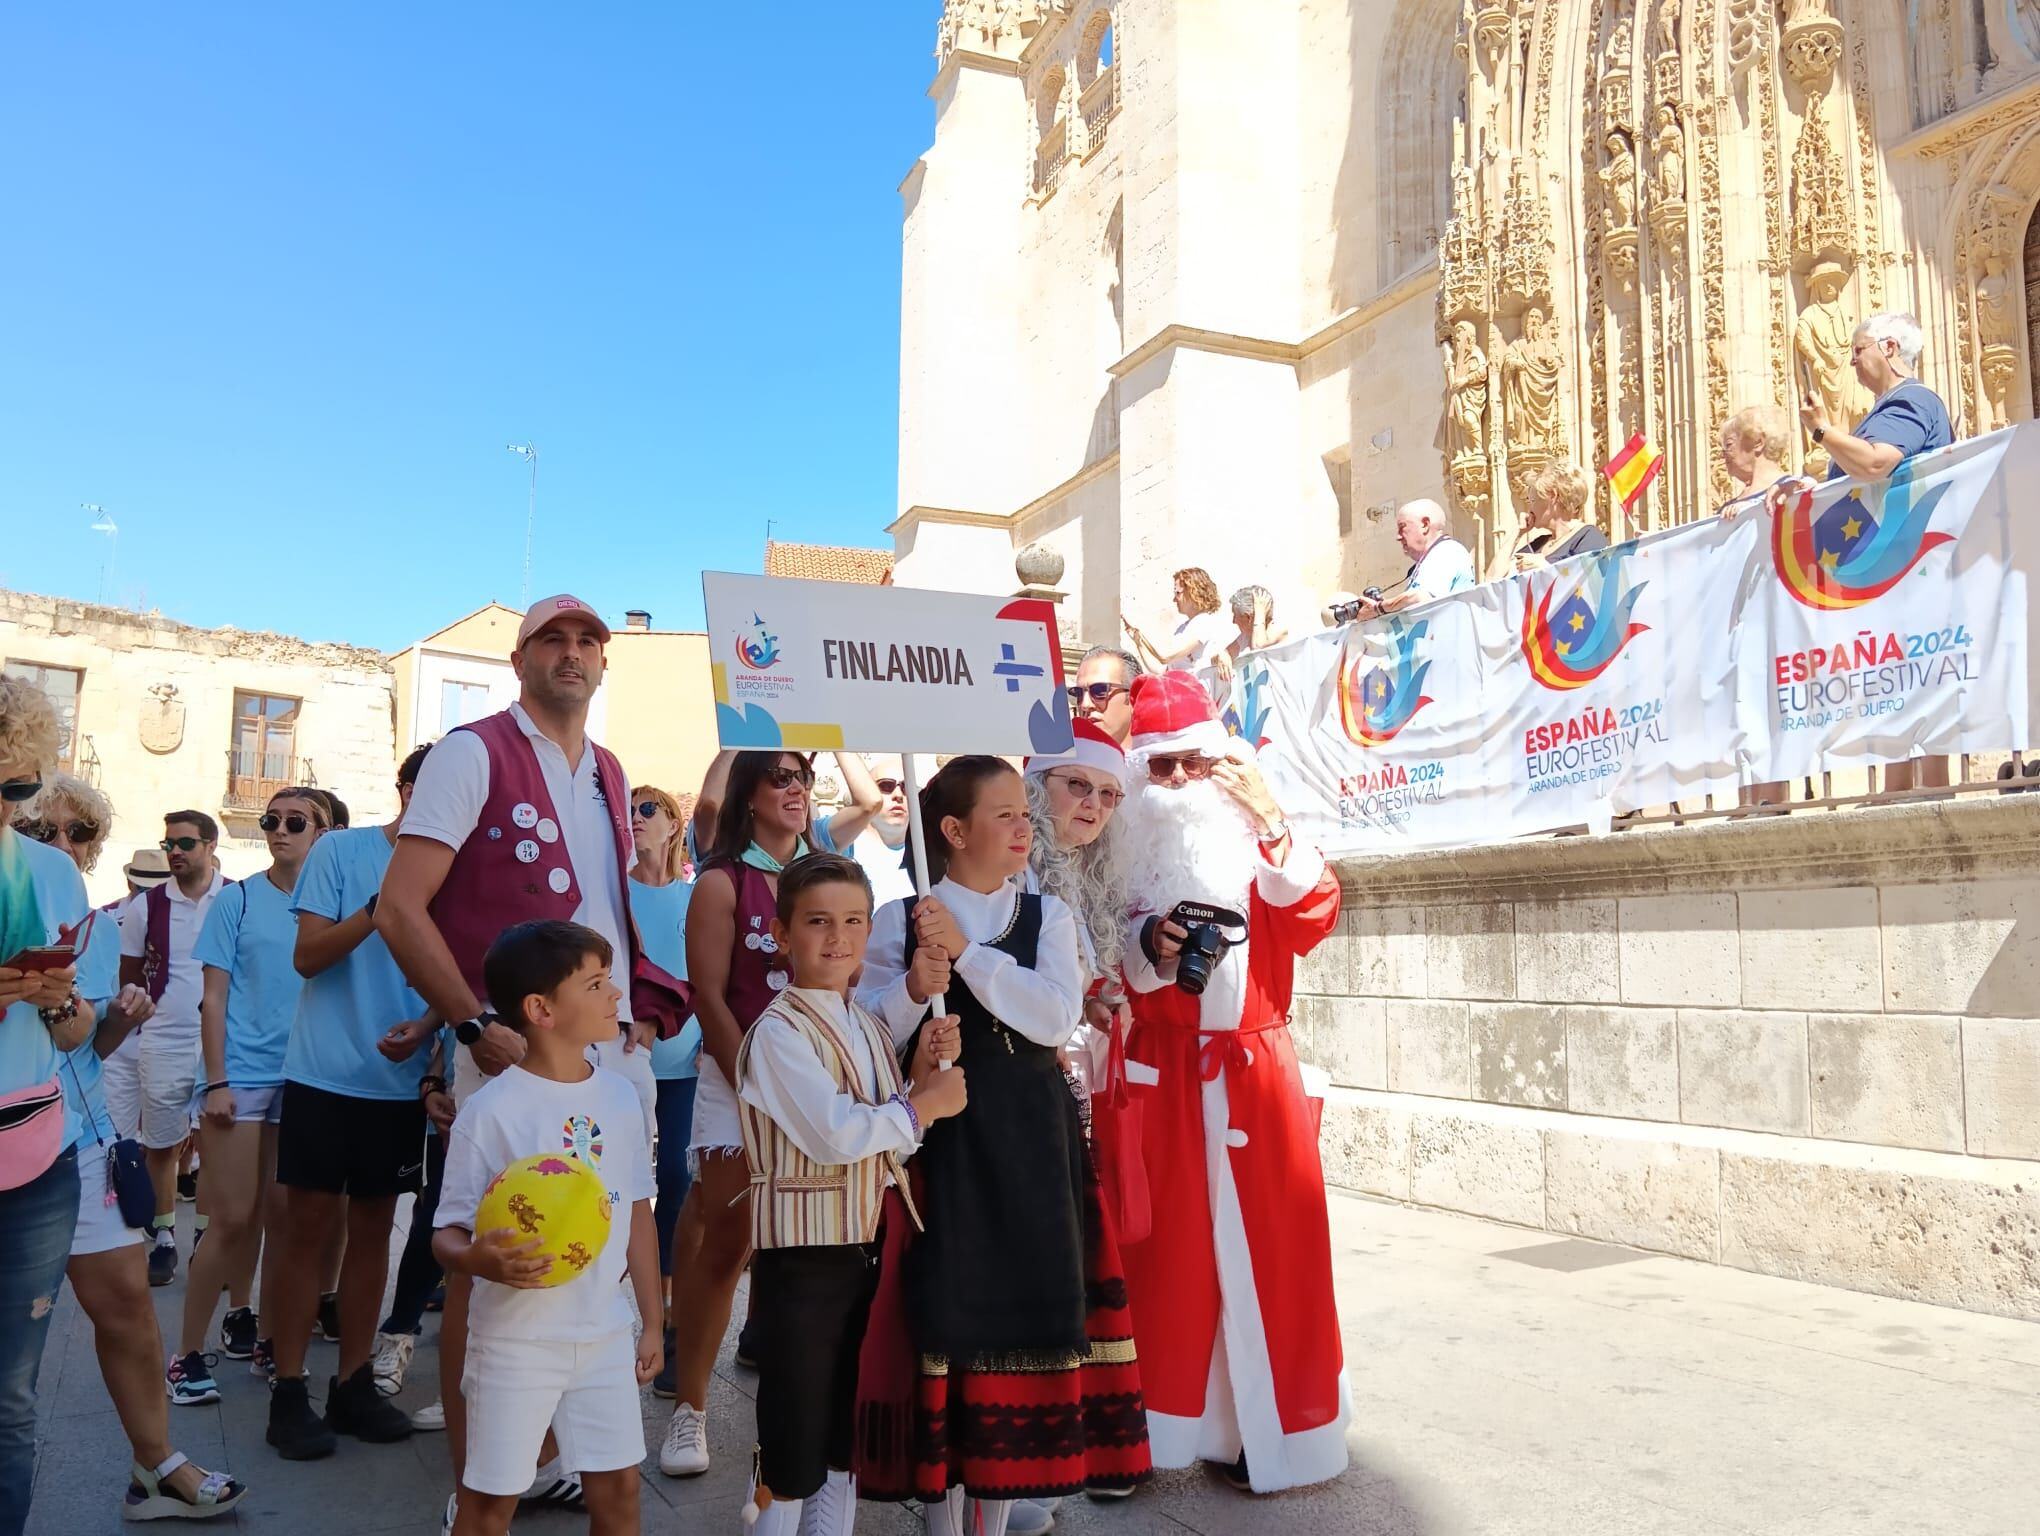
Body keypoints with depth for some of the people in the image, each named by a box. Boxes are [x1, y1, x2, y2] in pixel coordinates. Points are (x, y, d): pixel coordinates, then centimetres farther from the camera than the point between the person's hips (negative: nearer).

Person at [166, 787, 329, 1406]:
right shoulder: (239, 900, -1)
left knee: (280, 1216, 9)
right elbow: (214, 996, -1)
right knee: (235, 1220, -5)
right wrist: (216, 1081, -8)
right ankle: (187, 1353, 7)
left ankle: (245, 1324, 27)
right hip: (241, 1076, -3)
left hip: (304, 1077, 3)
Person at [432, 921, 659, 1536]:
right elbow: (448, 1234, -12)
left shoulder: (620, 1098, 2)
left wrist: (652, 1321, 12)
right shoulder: (490, 1109, -15)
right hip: (515, 1340, -4)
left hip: (606, 1334, 5)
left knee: (617, 1486, 12)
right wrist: (481, 1261, -35)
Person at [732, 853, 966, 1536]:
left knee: (847, 1441, 17)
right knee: (792, 1451, 2)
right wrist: (923, 1103, -12)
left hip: (866, 1248, 7)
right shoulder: (777, 1033, -14)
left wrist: (924, 1074, -7)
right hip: (802, 1256, -7)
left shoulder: (870, 1027, 10)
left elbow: (895, 1142, 9)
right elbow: (834, 1133, -23)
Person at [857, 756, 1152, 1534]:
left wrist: (966, 952, -16)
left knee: (1022, 1308, 6)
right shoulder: (899, 921, 0)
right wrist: (914, 989, -22)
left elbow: (1057, 1018, -10)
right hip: (937, 1141, -2)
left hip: (1030, 1141, 2)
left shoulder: (1049, 915, 6)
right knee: (943, 1308, 1)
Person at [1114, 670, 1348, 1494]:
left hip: (1255, 1068, 2)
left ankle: (1262, 1423, 16)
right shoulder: (1127, 850, 1)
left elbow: (1314, 916, -8)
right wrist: (1147, 947, -19)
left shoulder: (1254, 840, 7)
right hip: (1164, 1072, -1)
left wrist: (1273, 824, -16)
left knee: (1267, 1240, 4)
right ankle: (1170, 1419, 16)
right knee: (1171, 1243, 3)